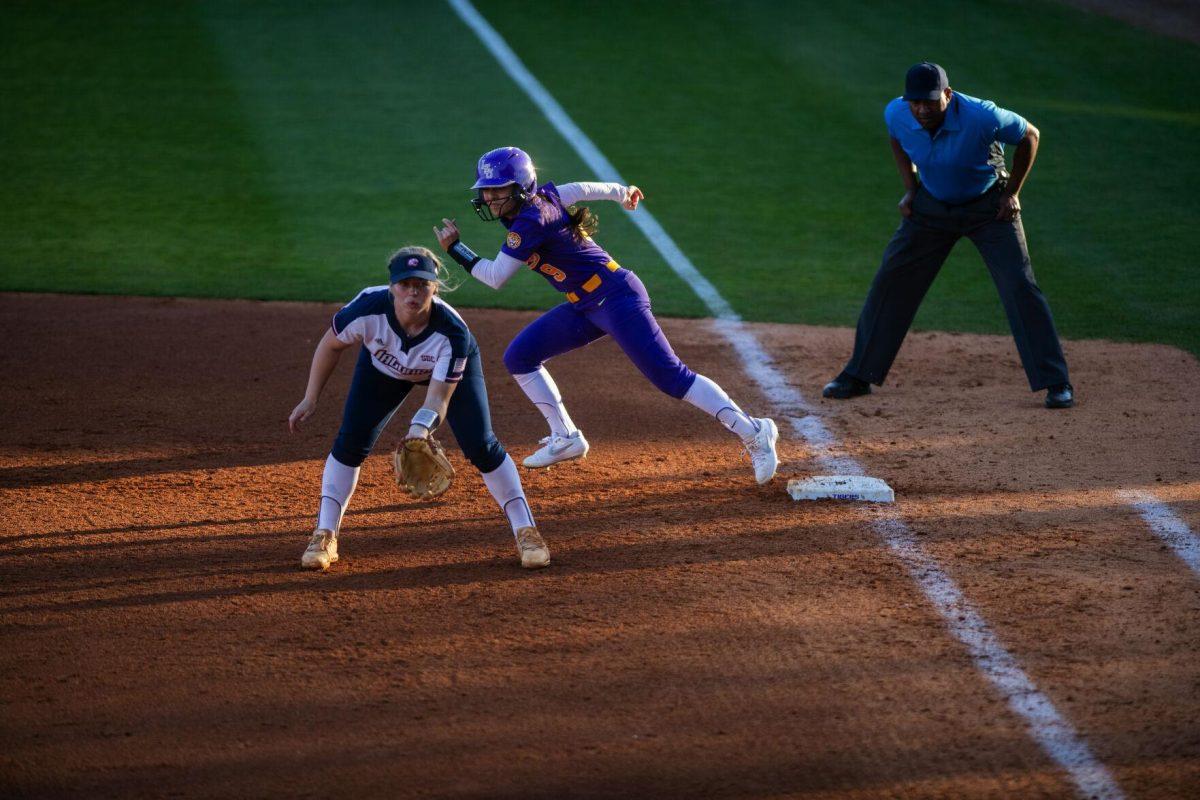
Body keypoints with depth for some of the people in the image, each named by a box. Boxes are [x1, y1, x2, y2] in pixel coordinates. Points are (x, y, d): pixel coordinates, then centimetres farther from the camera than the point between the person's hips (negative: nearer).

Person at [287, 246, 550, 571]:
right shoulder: (369, 308, -38)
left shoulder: (453, 333, -41)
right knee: (350, 443, -8)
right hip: (384, 366, 2)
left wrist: (420, 428, -59)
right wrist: (310, 399, -15)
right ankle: (325, 537, 5)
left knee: (480, 445, -13)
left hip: (452, 368, -2)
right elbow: (331, 344, -17)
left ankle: (526, 531, 0)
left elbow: (438, 399, -39)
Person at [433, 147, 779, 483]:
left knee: (669, 375, -15)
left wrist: (455, 249, -8)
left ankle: (753, 432, -13)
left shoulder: (530, 220, -21)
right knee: (519, 357, 9)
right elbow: (581, 190, 19)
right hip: (585, 306, 10)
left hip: (616, 297, -10)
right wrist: (621, 192, 36)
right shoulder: (542, 197, 3)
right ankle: (566, 439, 14)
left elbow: (495, 277, -17)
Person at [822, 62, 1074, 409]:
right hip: (931, 205, 4)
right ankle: (858, 376, 16)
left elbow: (1029, 136, -13)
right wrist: (910, 189, 1)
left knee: (1019, 286, -14)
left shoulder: (982, 117, -32)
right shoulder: (897, 114, -19)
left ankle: (1056, 383, -6)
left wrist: (1012, 193, -10)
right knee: (890, 282, 3)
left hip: (988, 206, -4)